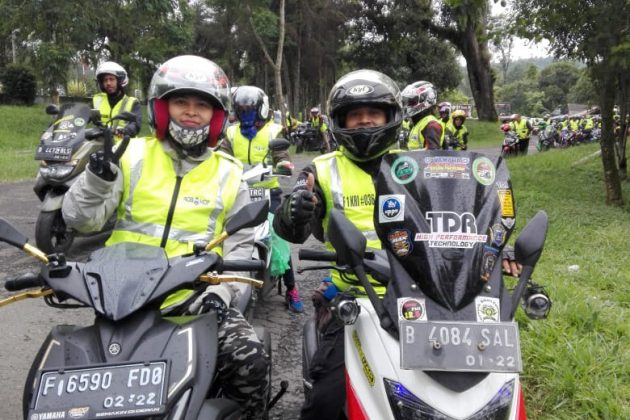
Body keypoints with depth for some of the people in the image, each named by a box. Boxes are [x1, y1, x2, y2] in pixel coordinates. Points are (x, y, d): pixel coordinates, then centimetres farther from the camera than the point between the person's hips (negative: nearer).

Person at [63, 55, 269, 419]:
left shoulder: (229, 174, 8)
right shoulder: (133, 155, 5)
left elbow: (240, 245, 6)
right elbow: (81, 220, -1)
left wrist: (220, 291, -10)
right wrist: (98, 175, -18)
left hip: (197, 300, 0)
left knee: (250, 361, -20)